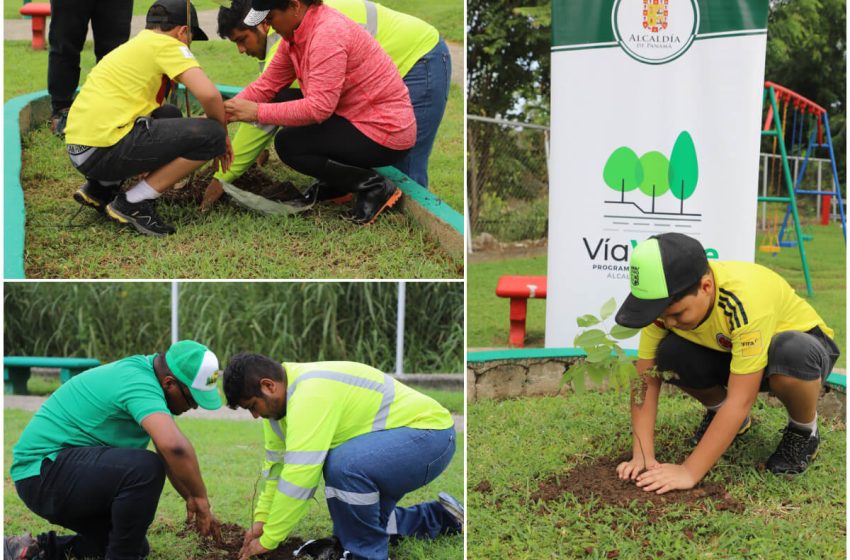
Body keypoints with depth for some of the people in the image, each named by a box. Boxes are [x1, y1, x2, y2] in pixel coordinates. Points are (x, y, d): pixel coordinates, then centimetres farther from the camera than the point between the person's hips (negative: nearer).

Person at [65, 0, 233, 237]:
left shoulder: (134, 45, 26)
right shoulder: (168, 45, 0)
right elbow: (209, 94, -13)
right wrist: (223, 134, 6)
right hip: (105, 148, -9)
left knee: (169, 115, 30)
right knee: (211, 135, -6)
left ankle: (100, 188, 18)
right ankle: (134, 203, -5)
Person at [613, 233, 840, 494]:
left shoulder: (745, 301, -40)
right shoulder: (666, 298, -23)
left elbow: (739, 401, -40)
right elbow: (646, 380, -19)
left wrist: (689, 472, -41)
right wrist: (642, 457, -30)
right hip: (728, 352, 5)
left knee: (792, 353, -41)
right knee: (669, 355, -25)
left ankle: (804, 430, -8)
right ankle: (718, 412, 7)